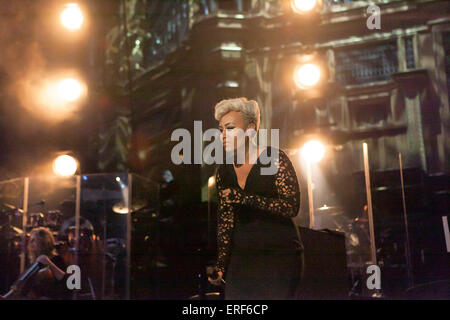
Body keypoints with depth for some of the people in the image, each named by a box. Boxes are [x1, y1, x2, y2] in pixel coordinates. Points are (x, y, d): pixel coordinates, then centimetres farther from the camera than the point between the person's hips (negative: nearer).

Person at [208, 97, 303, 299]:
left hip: (280, 254, -4)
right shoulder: (224, 171, 8)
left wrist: (245, 198, -22)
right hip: (242, 256, 4)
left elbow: (292, 207, -16)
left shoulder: (275, 158, -7)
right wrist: (220, 265, 4)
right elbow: (225, 219, 11)